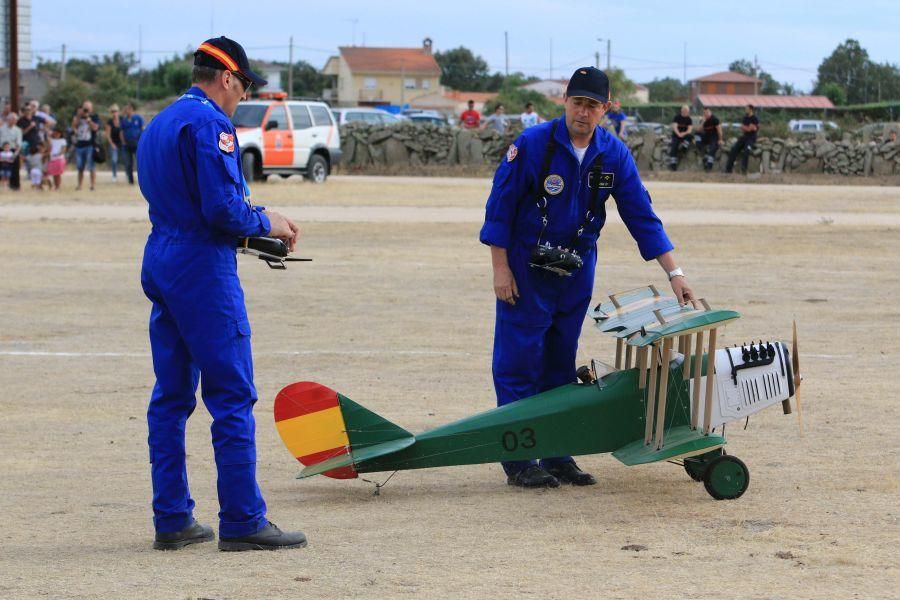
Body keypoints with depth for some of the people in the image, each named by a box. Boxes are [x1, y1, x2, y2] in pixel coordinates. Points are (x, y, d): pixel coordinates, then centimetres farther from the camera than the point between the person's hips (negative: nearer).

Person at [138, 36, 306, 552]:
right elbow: (222, 208, -20)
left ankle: (172, 519, 13)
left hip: (159, 266, 9)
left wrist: (253, 222, 16)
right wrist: (266, 223, -3)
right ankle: (242, 522, -6)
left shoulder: (158, 125, 17)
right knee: (233, 397, -6)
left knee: (171, 397, 11)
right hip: (204, 268, -9)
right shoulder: (211, 123, -12)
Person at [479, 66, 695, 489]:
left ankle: (557, 455, 17)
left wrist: (674, 273, -7)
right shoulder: (533, 144, -15)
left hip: (577, 269, 4)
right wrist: (500, 268, -12)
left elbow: (642, 216, -1)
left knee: (561, 365, 10)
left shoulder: (614, 155, -3)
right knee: (519, 363, -5)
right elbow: (499, 207, -10)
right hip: (526, 268, -4)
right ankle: (518, 463, -1)